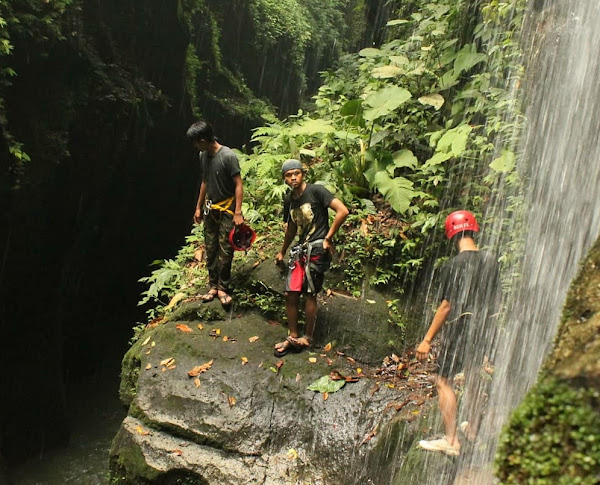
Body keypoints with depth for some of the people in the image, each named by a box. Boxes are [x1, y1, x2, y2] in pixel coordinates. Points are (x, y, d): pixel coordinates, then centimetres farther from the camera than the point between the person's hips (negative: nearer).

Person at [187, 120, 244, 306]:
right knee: (210, 249, 11)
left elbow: (238, 185, -17)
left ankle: (223, 288, 10)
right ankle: (213, 286, 20)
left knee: (225, 251, -2)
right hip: (210, 209, 7)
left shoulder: (228, 156, -19)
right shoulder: (203, 156, 4)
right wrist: (198, 207, 17)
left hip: (226, 210, -7)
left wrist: (238, 213, -20)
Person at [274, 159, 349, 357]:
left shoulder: (316, 191, -11)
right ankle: (293, 338, 17)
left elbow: (342, 211, -17)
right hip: (300, 250, 7)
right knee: (291, 294, 4)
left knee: (309, 294, -3)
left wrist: (328, 238, -14)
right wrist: (282, 252, 32)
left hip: (317, 249, -7)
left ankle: (307, 338, 12)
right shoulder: (289, 200, 11)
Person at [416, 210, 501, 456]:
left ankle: (451, 441, 4)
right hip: (483, 330, 7)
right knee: (472, 379, 22)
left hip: (459, 330, -7)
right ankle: (472, 429, 37)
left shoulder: (453, 265, -16)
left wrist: (427, 339, -10)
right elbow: (495, 301, 9)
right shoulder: (491, 261, 2)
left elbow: (446, 306, -16)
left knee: (444, 381, 3)